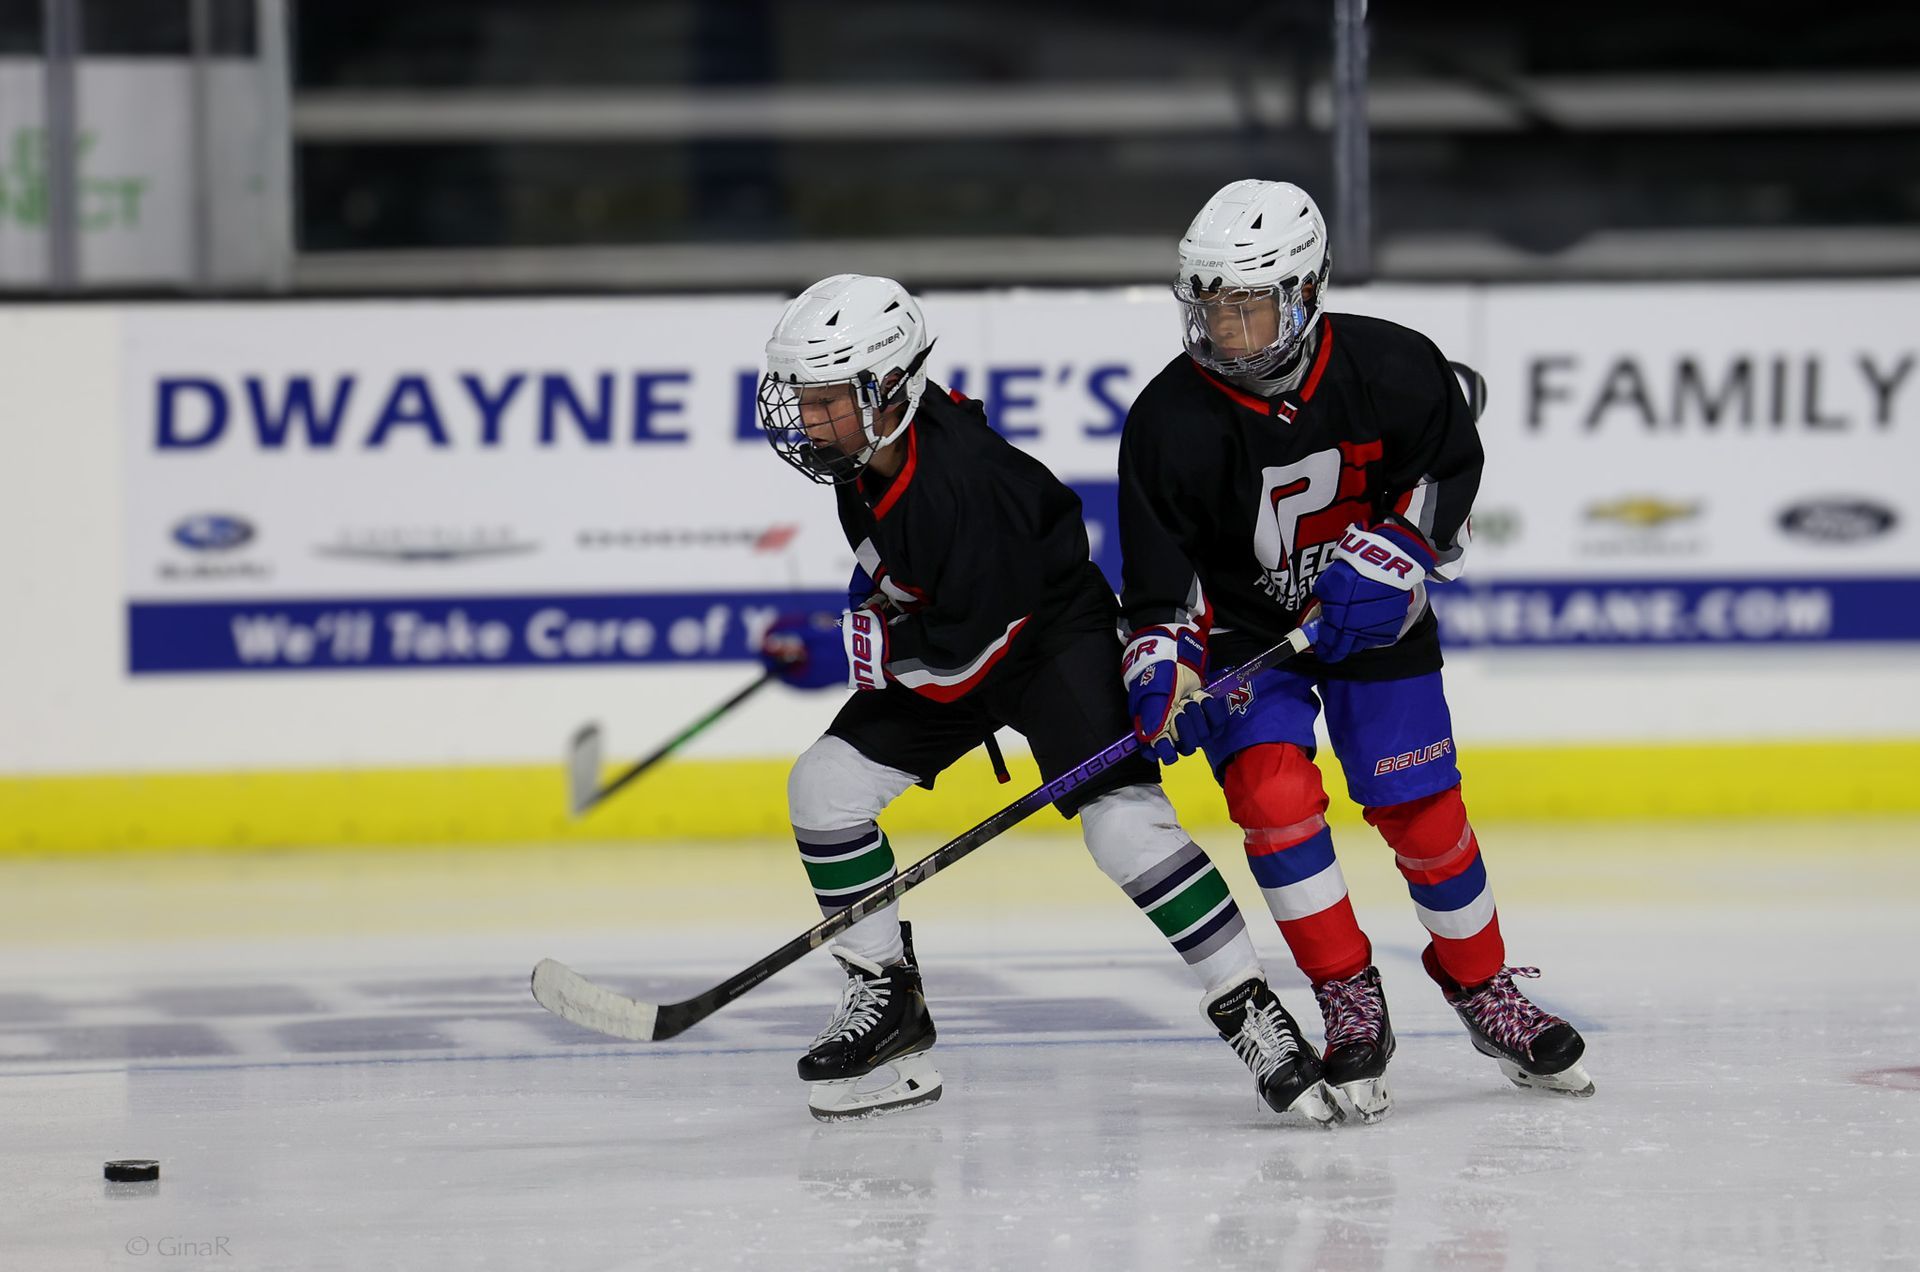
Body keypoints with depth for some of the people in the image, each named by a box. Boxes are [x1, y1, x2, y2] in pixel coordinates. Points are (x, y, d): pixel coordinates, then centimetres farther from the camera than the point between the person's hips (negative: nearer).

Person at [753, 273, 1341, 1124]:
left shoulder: (963, 482, -36)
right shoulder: (865, 446, -11)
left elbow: (963, 646, -32)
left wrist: (843, 649, -29)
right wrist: (874, 584, 13)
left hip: (1052, 631, -9)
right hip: (938, 637, 9)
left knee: (1123, 821, -24)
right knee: (823, 788, -2)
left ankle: (1251, 1015, -16)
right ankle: (886, 998, 9)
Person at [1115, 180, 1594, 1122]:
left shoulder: (1391, 370, -20)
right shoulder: (1172, 423, -22)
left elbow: (1449, 467, -1)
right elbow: (1158, 574, -16)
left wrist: (1391, 555, -16)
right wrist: (1164, 666, -32)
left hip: (1372, 617, 1)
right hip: (1244, 629, -1)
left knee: (1422, 812, 1)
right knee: (1274, 791, -22)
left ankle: (1485, 990, 24)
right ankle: (1348, 1004, -8)